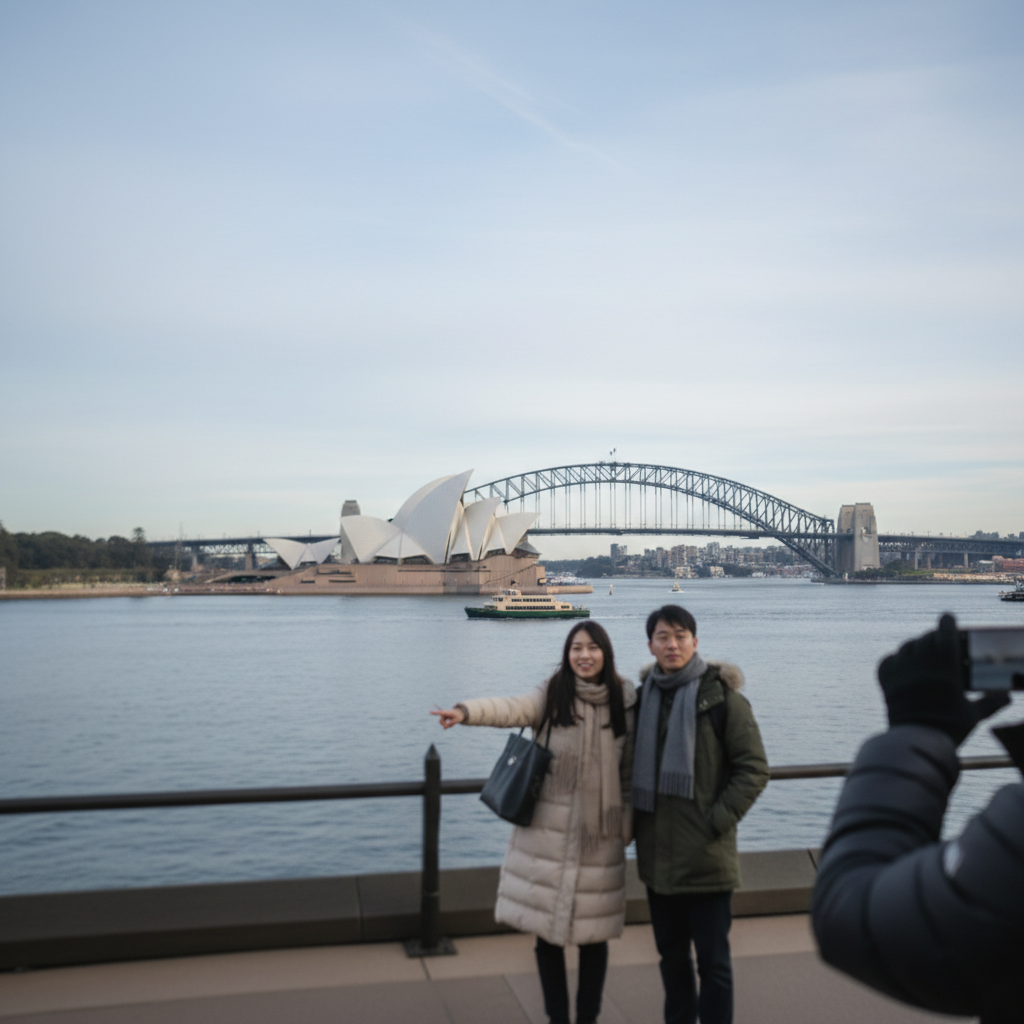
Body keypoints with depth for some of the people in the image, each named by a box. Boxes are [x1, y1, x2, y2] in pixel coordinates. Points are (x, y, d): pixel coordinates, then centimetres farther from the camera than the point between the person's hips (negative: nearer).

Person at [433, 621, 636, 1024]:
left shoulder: (624, 699, 1)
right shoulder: (551, 695, -5)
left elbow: (630, 767, 6)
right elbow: (512, 708, -24)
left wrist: (627, 823, 4)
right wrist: (467, 711, -42)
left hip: (600, 833, 1)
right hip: (547, 829, -1)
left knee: (592, 932, 8)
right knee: (547, 930, 7)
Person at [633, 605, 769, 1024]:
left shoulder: (721, 695, -8)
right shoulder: (644, 695, 7)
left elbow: (754, 768, -8)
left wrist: (719, 819, -14)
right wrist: (636, 822, 8)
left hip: (706, 856, -5)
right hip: (657, 854, 5)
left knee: (713, 962, 2)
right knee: (671, 956, 18)